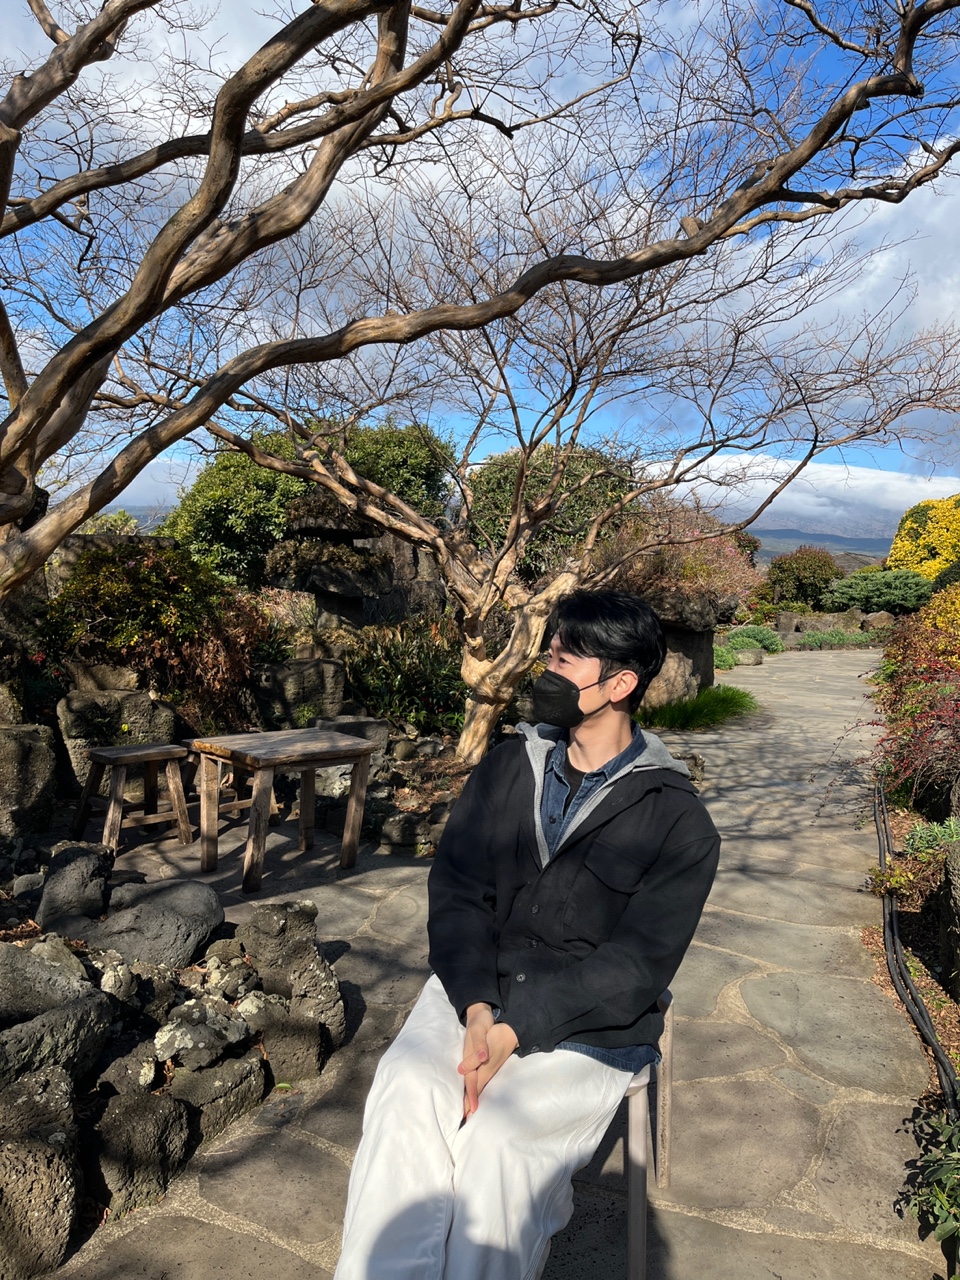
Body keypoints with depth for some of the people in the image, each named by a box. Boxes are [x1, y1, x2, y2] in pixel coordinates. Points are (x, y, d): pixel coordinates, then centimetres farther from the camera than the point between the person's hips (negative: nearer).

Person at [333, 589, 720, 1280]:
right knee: (405, 1097, -23)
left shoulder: (678, 821, -7)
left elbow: (634, 966, -12)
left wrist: (513, 1033, -19)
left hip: (587, 1028, -3)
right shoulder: (509, 767, 5)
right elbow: (456, 891, 0)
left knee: (498, 1139, -27)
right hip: (474, 993, 3)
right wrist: (477, 1009, -15)